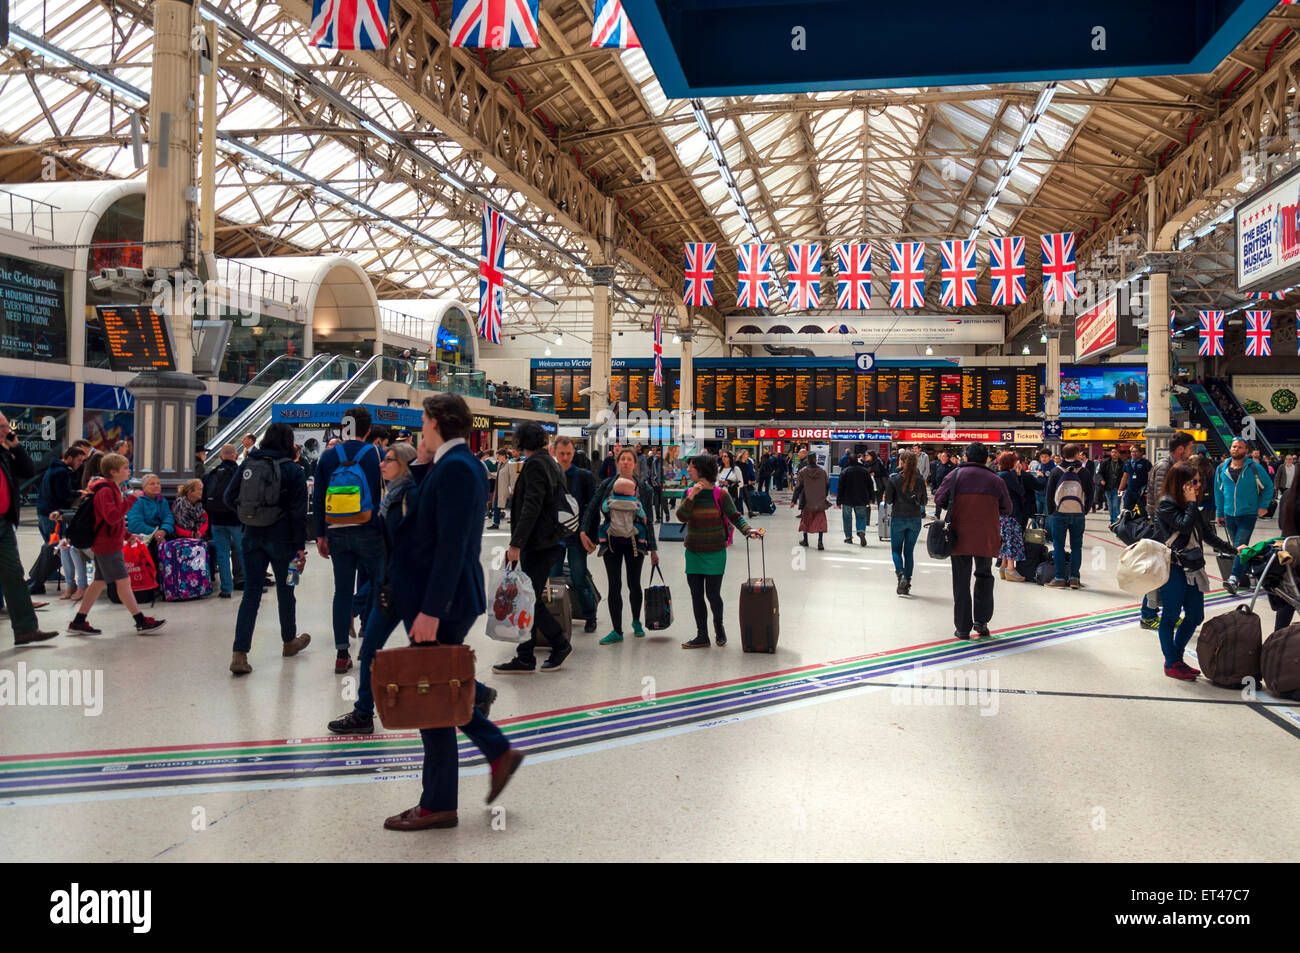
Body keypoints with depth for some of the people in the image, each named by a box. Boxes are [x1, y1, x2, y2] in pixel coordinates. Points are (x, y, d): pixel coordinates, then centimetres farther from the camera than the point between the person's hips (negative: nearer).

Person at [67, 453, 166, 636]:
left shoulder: (112, 488, 17)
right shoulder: (105, 490, -16)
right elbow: (112, 517, -28)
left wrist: (126, 534, 20)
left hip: (104, 543, 11)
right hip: (107, 544, -11)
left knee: (100, 582, 13)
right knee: (123, 581, -8)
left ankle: (78, 622, 19)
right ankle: (142, 623, -7)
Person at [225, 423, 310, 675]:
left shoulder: (248, 464, 1)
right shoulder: (293, 470, -9)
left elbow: (229, 497, 3)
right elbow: (298, 512, -10)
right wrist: (300, 547, -6)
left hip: (252, 538, 3)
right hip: (281, 539, -3)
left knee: (251, 593, 4)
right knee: (285, 590, 14)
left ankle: (239, 654, -5)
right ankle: (289, 642, 33)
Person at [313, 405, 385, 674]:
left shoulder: (328, 457, 4)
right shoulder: (376, 455, -4)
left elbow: (317, 499, 5)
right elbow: (386, 496, -3)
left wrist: (320, 535, 11)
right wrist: (388, 533, 3)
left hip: (337, 534, 3)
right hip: (369, 533, -3)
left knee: (342, 590, 7)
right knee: (373, 588, 7)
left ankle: (342, 653, 7)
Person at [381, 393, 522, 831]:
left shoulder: (455, 468, -19)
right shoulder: (455, 464, 12)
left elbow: (451, 545, -25)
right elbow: (423, 514, 17)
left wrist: (430, 610, -26)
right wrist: (422, 467, 7)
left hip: (443, 603, -10)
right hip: (438, 600, 10)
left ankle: (438, 805, 14)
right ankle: (499, 752, 28)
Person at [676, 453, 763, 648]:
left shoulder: (720, 494, -6)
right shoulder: (689, 493, 4)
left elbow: (734, 516, -4)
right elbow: (681, 516, -8)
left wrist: (748, 530, -20)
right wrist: (692, 497, -18)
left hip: (715, 552, -4)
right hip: (693, 552, 4)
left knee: (712, 594, -2)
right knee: (696, 594, 6)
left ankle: (719, 626, 25)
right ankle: (702, 636, 18)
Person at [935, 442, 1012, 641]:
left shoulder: (955, 475, -3)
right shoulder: (995, 480, 0)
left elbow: (939, 499, -4)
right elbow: (1007, 509, 7)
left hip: (960, 537, -1)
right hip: (986, 538, 1)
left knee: (961, 582, 5)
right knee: (984, 576, 19)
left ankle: (963, 627, 7)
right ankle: (981, 621, 13)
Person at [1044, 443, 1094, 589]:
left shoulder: (1056, 471, -3)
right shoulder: (1084, 472, 0)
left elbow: (1049, 493, 0)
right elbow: (1090, 493, 4)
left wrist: (1050, 511, 10)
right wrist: (1084, 511, 13)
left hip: (1059, 513, -1)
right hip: (1078, 514, 1)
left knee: (1058, 546, 3)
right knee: (1076, 546, 8)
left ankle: (1060, 578, 1)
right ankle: (1074, 578, 7)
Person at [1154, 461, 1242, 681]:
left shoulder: (1191, 506, 14)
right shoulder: (1166, 504, -10)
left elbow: (1207, 534, 20)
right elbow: (1184, 526, -22)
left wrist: (1233, 550, 22)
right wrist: (1191, 502, -12)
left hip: (1193, 568, 8)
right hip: (1174, 569, -8)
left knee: (1195, 615, 11)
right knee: (1171, 616, 1)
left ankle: (1177, 657, 25)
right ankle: (1171, 664, 10)